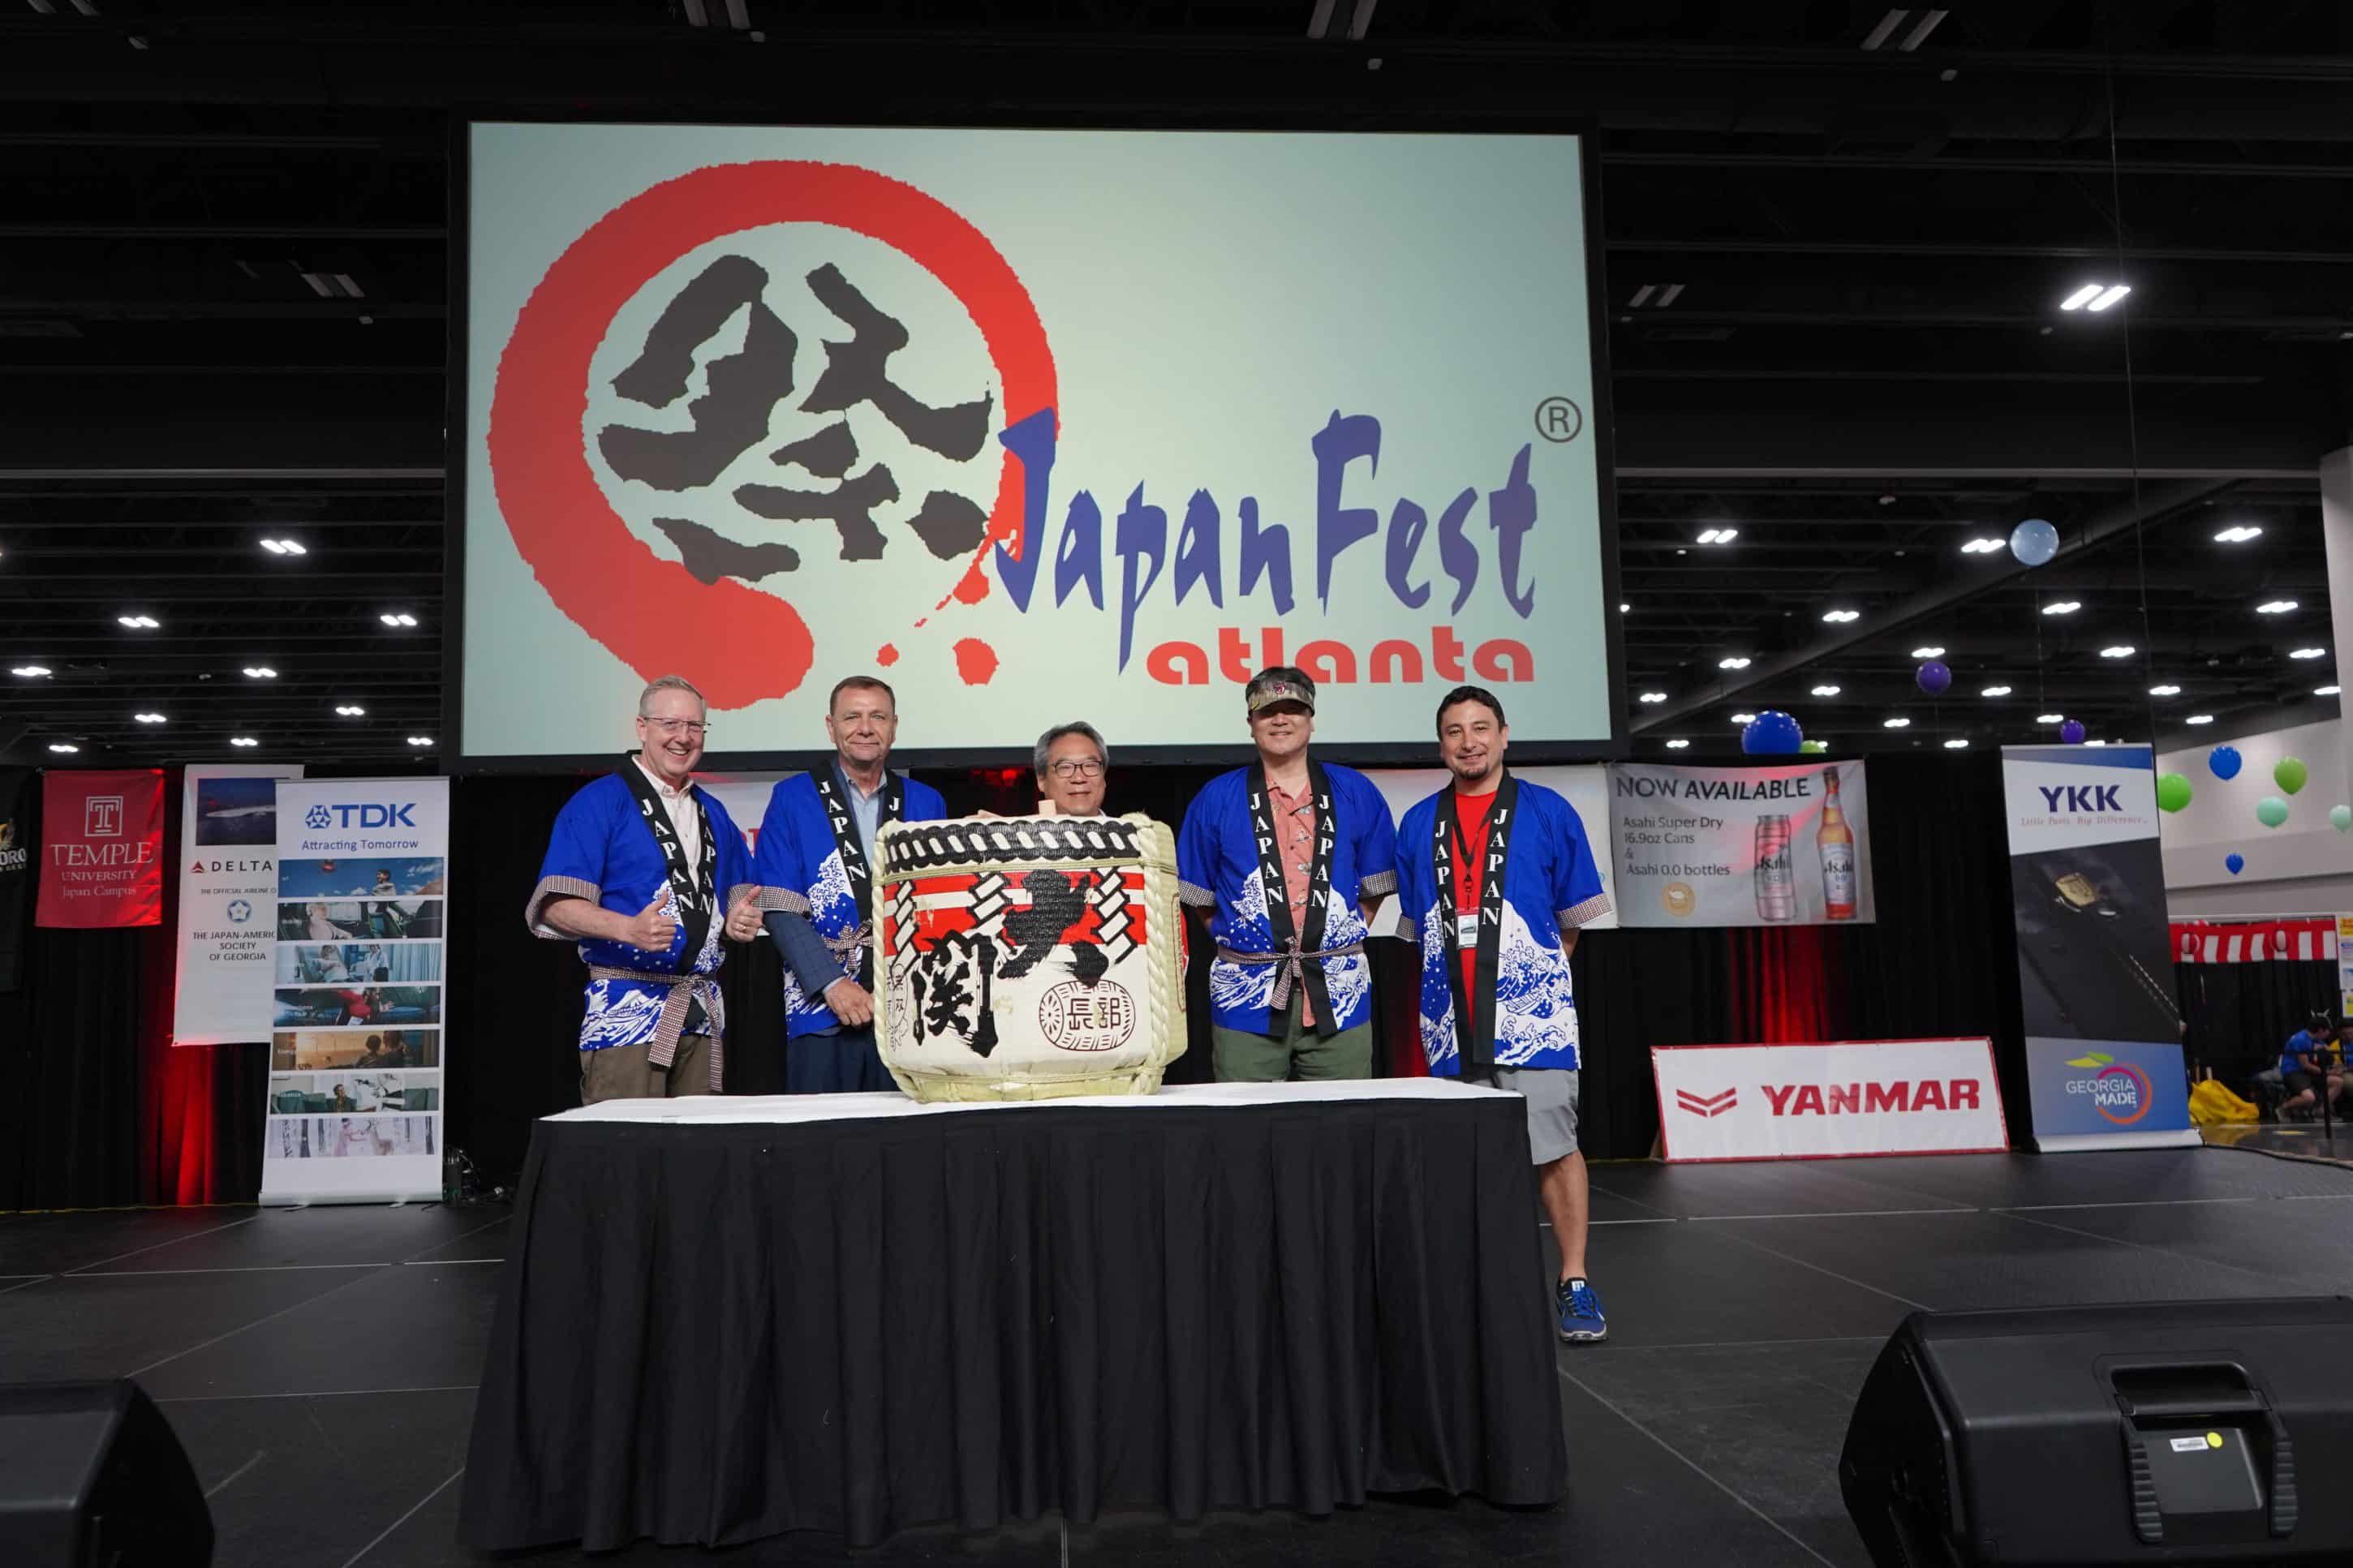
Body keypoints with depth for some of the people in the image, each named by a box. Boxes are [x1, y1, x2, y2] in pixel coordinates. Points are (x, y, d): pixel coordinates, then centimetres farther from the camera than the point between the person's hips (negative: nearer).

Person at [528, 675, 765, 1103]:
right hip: (628, 1012, -5)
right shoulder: (598, 802, -2)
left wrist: (740, 920, 0)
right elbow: (556, 906, -10)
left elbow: (739, 896, 24)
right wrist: (630, 929, -27)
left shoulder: (714, 814, 18)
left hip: (704, 1016, 6)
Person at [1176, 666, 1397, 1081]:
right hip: (1247, 999, -1)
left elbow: (1374, 887, 14)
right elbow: (1198, 896, 11)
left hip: (1340, 995, 1)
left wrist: (1339, 945, 7)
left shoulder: (1357, 794, 9)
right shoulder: (1216, 799, 6)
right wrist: (1239, 942, 4)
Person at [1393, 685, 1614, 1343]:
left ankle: (1575, 1282, 5)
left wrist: (1531, 970, 8)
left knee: (1554, 1147, -7)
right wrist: (1453, 973, 9)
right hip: (1451, 1018, 3)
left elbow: (1574, 918, 8)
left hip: (1531, 1012, -3)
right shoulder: (1419, 824, 10)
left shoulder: (1549, 813, 3)